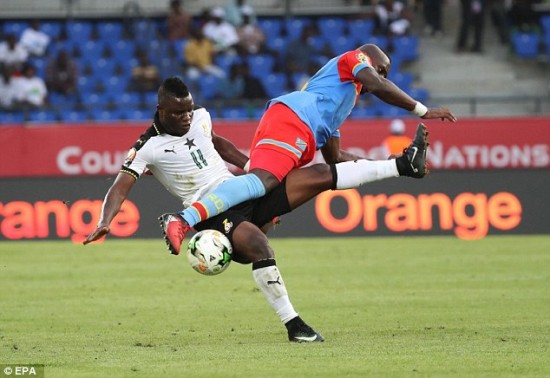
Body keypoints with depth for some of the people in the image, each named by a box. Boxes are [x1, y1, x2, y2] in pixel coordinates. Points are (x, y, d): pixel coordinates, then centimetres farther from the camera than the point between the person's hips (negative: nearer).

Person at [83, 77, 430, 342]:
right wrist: (104, 223, -33)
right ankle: (293, 324, -31)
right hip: (214, 215, -6)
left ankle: (405, 164, -2)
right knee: (258, 245, -38)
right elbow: (121, 188, -18)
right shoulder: (148, 148, -10)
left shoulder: (200, 117, 9)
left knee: (320, 175, -4)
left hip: (244, 191, 7)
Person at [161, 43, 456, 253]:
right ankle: (183, 221, -45)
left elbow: (335, 156, 42)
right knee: (262, 180, -30)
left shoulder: (339, 105, 42)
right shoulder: (353, 59, 20)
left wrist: (385, 165, 42)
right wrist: (423, 111, 2)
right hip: (292, 119, -10)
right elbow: (378, 87, -1)